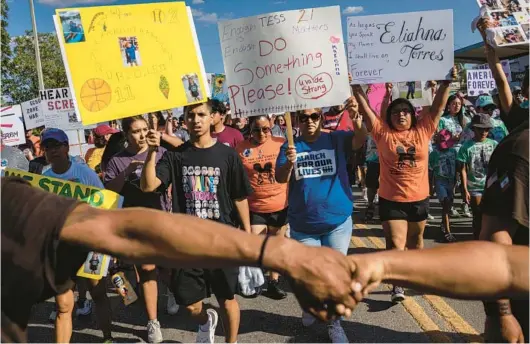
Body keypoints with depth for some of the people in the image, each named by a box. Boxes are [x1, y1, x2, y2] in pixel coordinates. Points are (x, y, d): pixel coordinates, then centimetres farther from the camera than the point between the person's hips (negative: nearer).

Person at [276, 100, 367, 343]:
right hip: (303, 225, 1)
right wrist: (289, 163, -31)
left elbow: (360, 140, -21)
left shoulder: (336, 139, -3)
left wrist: (356, 119, -41)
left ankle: (334, 322, 27)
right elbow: (280, 179, -10)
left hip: (338, 221, -1)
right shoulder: (290, 146, -1)